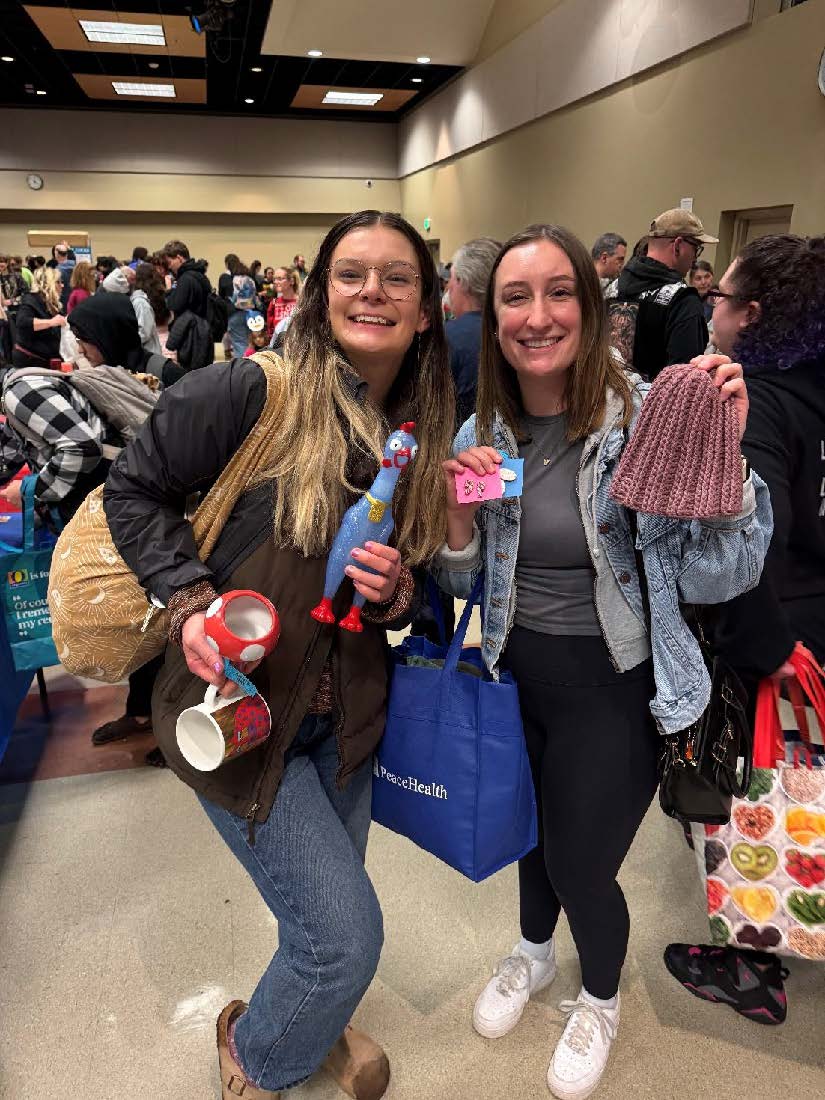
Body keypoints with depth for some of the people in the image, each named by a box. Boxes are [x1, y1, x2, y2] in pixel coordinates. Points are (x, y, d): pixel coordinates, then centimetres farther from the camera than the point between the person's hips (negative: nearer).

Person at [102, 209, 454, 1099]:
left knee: (324, 908, 23)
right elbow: (133, 489, -8)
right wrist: (190, 602, -19)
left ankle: (313, 1021, 60)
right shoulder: (252, 393, -17)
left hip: (344, 713, 6)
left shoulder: (420, 434, 2)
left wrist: (395, 590, -12)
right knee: (346, 933, -1)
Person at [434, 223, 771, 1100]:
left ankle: (600, 997, 50)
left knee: (581, 865, 14)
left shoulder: (648, 418, -17)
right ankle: (534, 950, 60)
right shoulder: (481, 435, -5)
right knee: (531, 829, 26)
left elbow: (713, 577, -17)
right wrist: (459, 509, -18)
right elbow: (460, 582, 2)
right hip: (514, 674, 4)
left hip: (612, 689, -3)